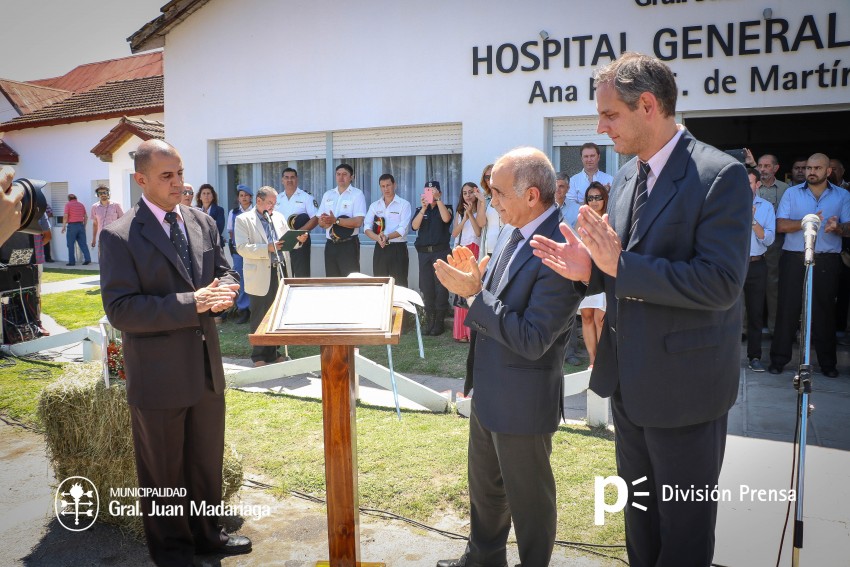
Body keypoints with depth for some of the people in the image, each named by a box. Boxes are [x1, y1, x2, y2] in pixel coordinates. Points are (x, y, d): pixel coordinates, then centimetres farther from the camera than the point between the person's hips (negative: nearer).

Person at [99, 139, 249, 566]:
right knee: (163, 472, 13)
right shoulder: (119, 236, -15)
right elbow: (120, 309, -20)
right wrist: (192, 303, -27)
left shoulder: (203, 223, 3)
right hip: (158, 376, -5)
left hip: (206, 367, 5)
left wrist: (221, 292, -15)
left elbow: (224, 273, 10)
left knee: (208, 461, 21)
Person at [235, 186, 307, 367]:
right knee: (260, 317, 5)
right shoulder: (243, 220, -4)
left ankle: (273, 352, 23)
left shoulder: (278, 217, 13)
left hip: (280, 273, 5)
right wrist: (267, 248, -22)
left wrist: (299, 239, -4)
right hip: (260, 276, -5)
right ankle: (259, 355, 17)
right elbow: (242, 248, -14)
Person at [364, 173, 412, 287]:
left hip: (398, 248, -4)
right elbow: (367, 227, 0)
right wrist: (377, 238, -20)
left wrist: (387, 237, -27)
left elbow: (403, 229, -11)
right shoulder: (374, 206, 12)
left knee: (399, 285, -4)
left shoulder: (404, 204, 0)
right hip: (380, 249, 4)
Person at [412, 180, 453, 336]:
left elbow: (446, 219, -17)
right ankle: (429, 321, 12)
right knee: (426, 287, 3)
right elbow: (414, 226, -3)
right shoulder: (420, 210, 14)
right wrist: (424, 208, -13)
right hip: (424, 252, 3)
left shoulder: (446, 207, 6)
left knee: (440, 286, -4)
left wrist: (438, 199, -19)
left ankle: (439, 322, 2)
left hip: (441, 251, -3)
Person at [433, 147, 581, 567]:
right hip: (488, 390, 9)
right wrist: (474, 276, -8)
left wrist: (474, 293, -27)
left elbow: (532, 340, -29)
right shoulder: (513, 231, 0)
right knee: (483, 486, 27)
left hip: (522, 402, -9)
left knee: (528, 499, 14)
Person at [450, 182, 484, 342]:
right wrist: (465, 217, -6)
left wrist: (470, 214, -13)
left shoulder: (480, 210, 1)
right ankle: (462, 331, 7)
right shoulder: (459, 212, 16)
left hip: (474, 252, -5)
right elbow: (454, 233, 4)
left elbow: (479, 232, -11)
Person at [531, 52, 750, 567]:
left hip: (683, 384, -7)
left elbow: (720, 282, -26)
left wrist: (620, 263, -27)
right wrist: (589, 270, -7)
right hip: (629, 380, 8)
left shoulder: (720, 175, -17)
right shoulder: (626, 179, 7)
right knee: (639, 511, 24)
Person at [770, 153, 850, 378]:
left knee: (824, 310, 3)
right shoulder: (792, 193, 8)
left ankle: (828, 362, 13)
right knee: (788, 308, -1)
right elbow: (781, 225, -2)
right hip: (794, 258, 0)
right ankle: (779, 359, 6)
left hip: (826, 261, 1)